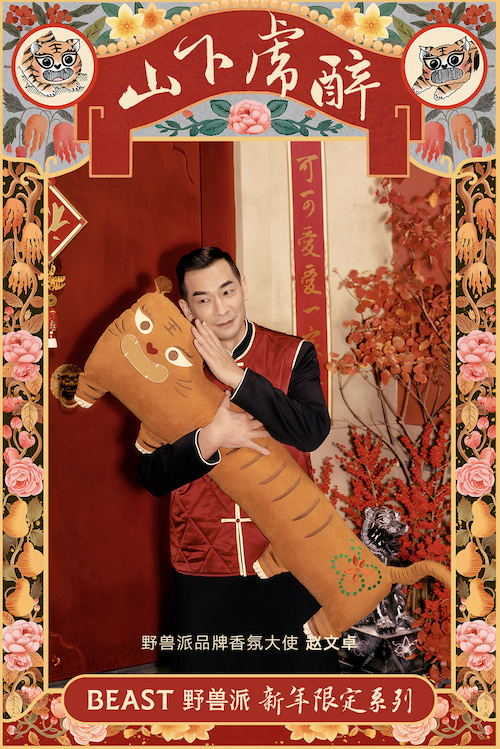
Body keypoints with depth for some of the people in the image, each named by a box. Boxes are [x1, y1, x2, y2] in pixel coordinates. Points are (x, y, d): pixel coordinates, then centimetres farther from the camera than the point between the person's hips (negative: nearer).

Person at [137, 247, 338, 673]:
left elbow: (314, 429, -20)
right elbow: (151, 477, -4)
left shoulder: (293, 355, -2)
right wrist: (210, 439, -21)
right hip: (204, 572, 1)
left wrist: (235, 375, -23)